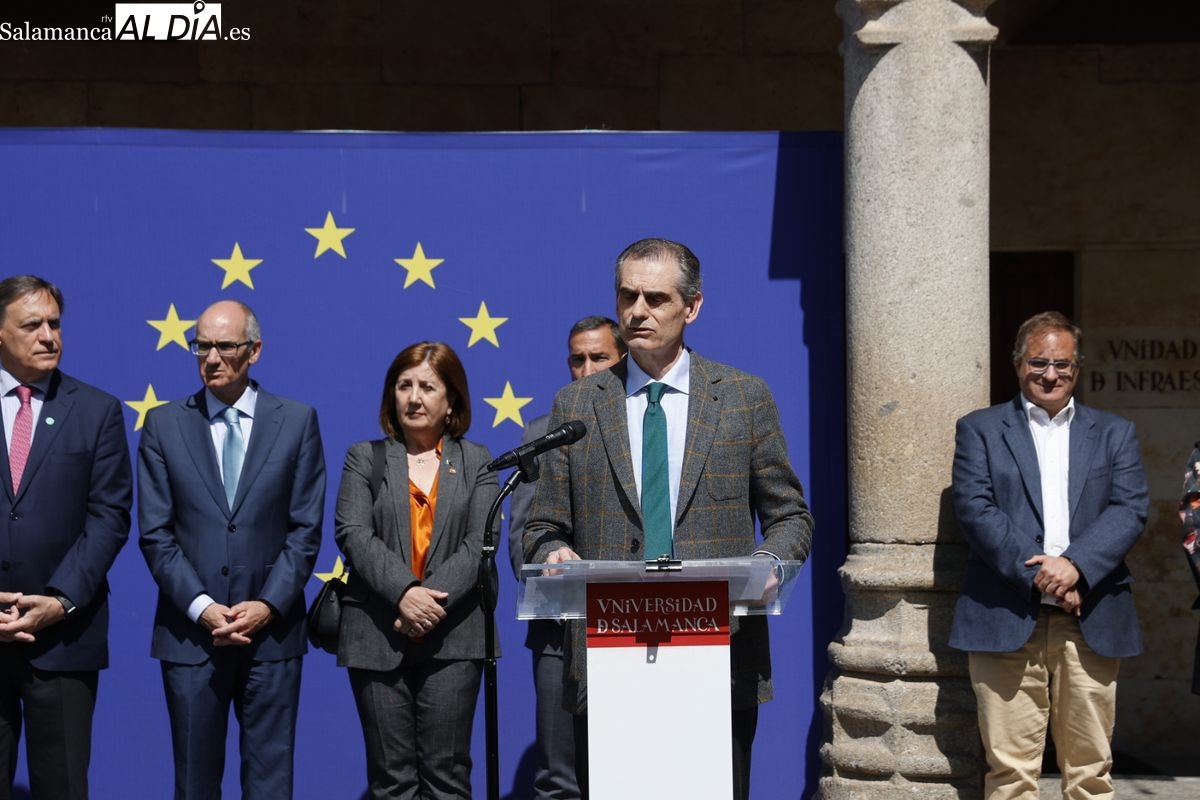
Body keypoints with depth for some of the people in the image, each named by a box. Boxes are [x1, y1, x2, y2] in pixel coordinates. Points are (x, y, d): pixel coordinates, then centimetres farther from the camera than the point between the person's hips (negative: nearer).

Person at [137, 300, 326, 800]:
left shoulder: (297, 422, 5)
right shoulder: (164, 425, 6)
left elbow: (306, 528, 1)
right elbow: (155, 533, 1)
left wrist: (269, 605, -10)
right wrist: (201, 607, -10)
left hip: (271, 632, 0)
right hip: (191, 632, 1)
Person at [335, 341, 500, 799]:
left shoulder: (476, 462, 10)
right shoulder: (364, 458, 10)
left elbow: (480, 544, 0)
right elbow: (353, 533, -3)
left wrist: (434, 601, -15)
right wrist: (404, 593, -18)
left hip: (452, 635, 0)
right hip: (377, 636, 0)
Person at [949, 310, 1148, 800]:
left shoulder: (1114, 434, 17)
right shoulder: (979, 430, 11)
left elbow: (1130, 509, 3)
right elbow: (975, 508, -3)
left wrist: (1074, 566, -14)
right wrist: (1037, 574, -14)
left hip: (1092, 622, 2)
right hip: (1007, 619, -2)